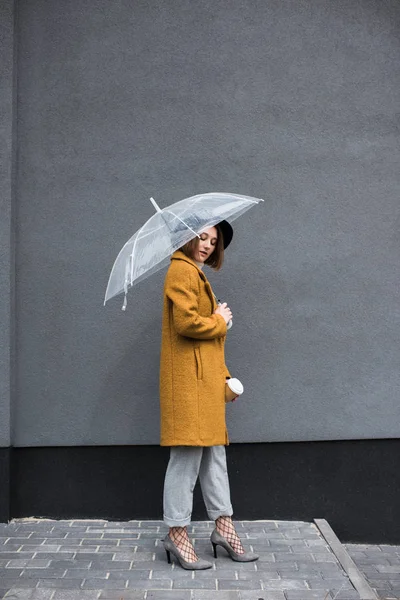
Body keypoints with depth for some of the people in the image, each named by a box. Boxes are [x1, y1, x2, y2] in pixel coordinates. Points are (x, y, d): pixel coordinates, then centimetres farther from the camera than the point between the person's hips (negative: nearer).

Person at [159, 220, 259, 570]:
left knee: (214, 454, 12)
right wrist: (220, 321, -5)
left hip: (205, 378, 10)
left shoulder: (196, 275, 24)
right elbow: (186, 322, -22)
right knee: (187, 456, -6)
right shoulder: (182, 271, -7)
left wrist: (223, 376, 16)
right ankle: (177, 534, 2)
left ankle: (223, 526, 20)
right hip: (188, 379, -10)